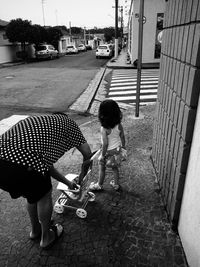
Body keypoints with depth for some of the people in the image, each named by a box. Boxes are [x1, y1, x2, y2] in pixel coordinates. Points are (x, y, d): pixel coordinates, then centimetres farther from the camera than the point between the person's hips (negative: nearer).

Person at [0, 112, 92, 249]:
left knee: (34, 193, 31)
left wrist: (68, 182, 43)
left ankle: (35, 230, 53)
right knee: (44, 194, 20)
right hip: (21, 166, -8)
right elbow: (87, 152, 13)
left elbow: (46, 164, 35)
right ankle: (46, 237, 41)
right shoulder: (68, 122, 15)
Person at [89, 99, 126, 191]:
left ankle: (99, 185, 37)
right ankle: (116, 184, 41)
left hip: (109, 152, -5)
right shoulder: (119, 125, -12)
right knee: (115, 167, 25)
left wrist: (103, 155, -11)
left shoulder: (104, 129, -28)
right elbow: (122, 137, -1)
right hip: (118, 149, 5)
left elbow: (105, 144, -24)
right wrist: (123, 147, 15)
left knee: (102, 168, 18)